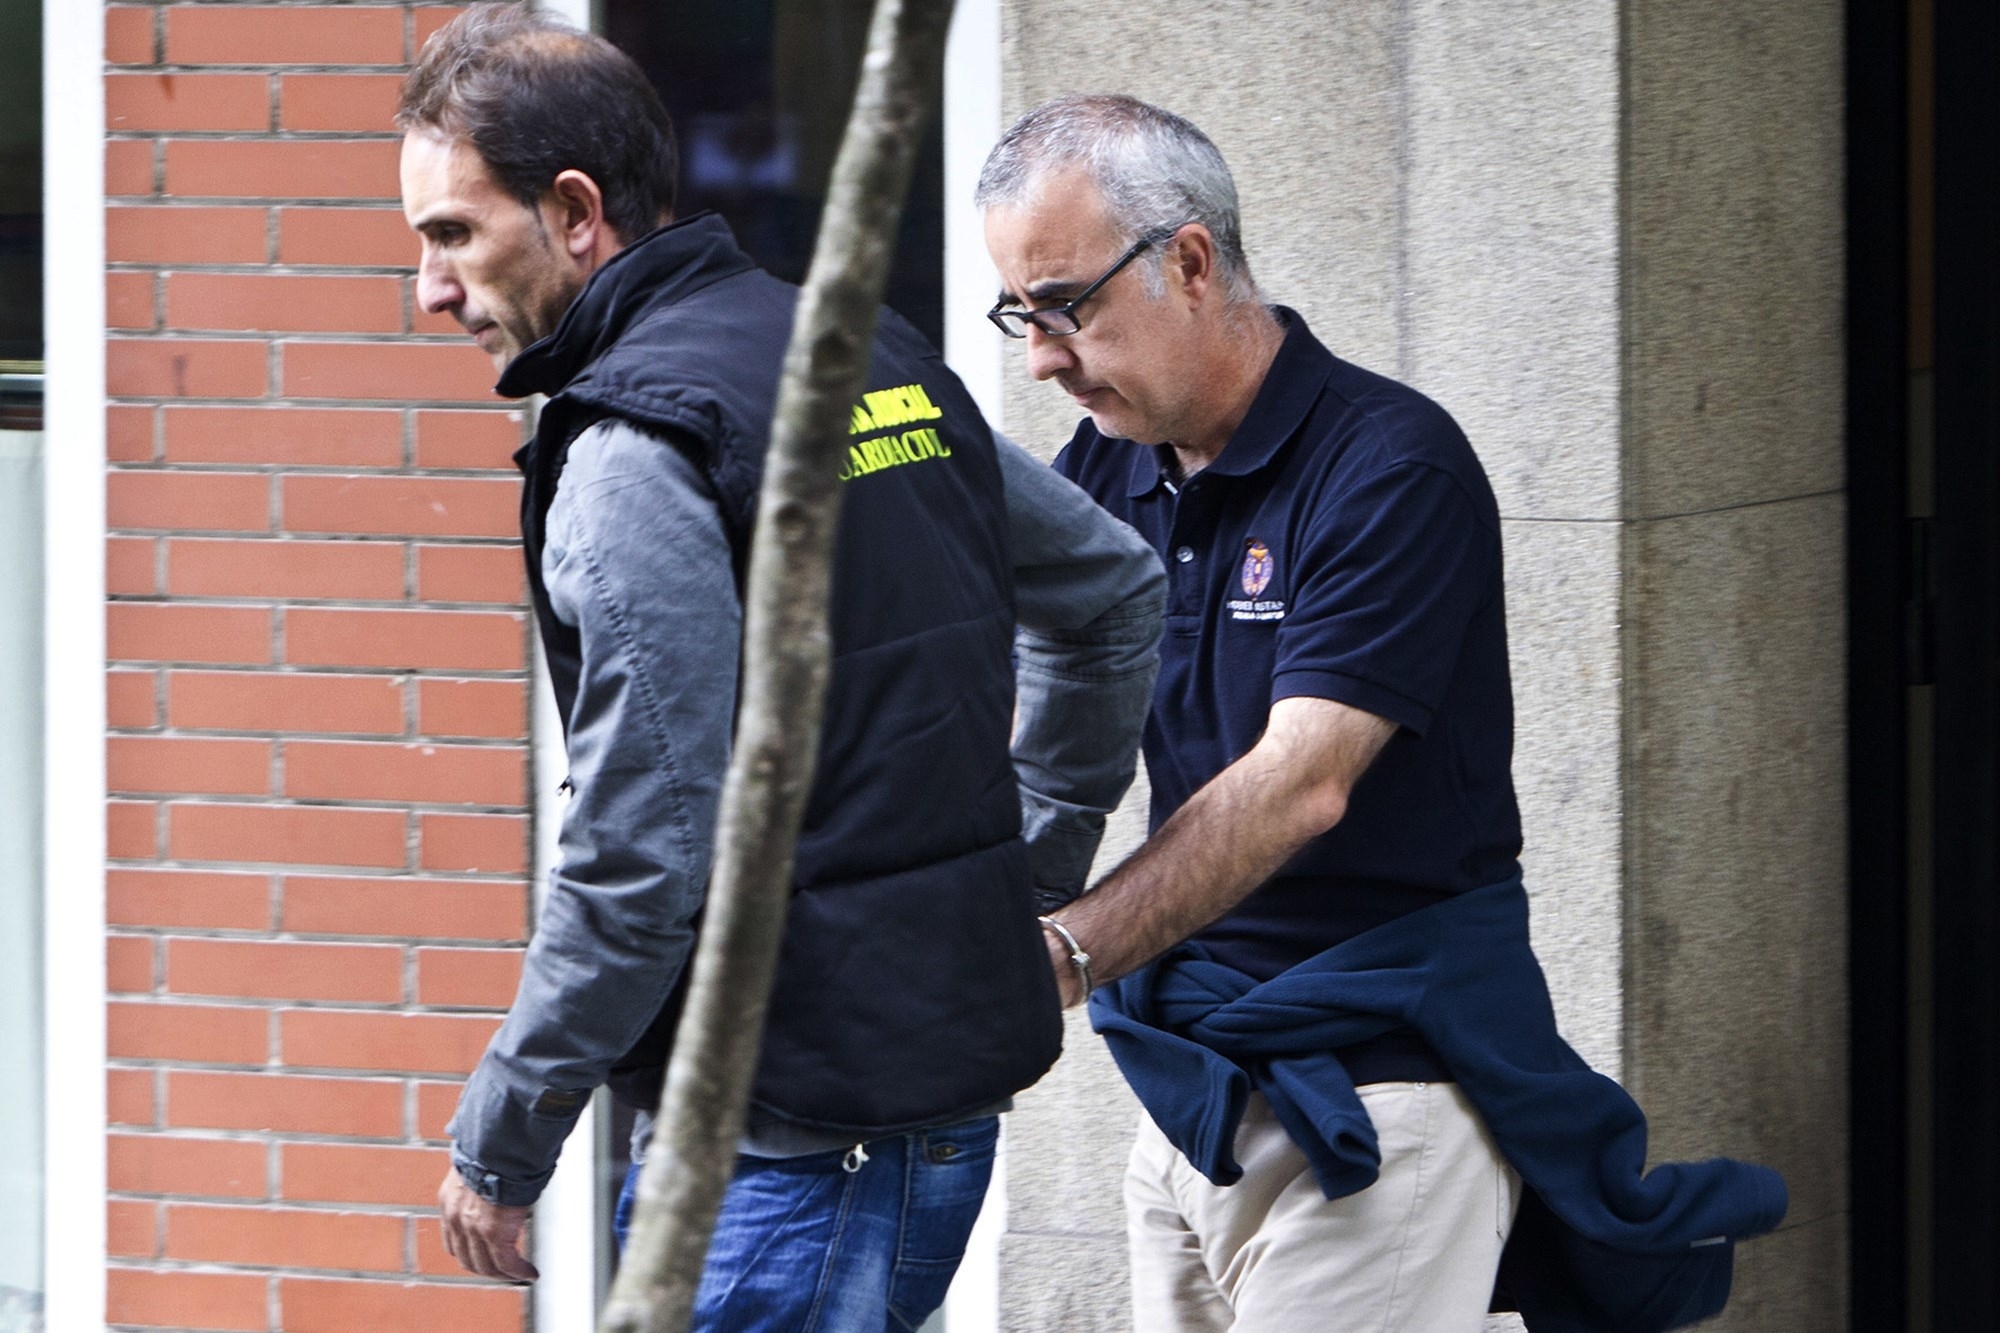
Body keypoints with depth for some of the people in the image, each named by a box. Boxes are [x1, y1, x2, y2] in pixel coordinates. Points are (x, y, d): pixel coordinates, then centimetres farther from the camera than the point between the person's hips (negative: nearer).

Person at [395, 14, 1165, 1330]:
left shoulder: (635, 453, -16)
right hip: (956, 1086, 9)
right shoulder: (883, 357, 12)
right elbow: (1114, 587, 25)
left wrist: (499, 1145, -11)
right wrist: (1032, 870, 28)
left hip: (788, 1128, -9)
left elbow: (643, 858, -20)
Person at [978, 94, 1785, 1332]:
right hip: (1190, 1079, 7)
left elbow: (1300, 785, -23)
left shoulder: (1390, 466, -13)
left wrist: (1057, 957, -33)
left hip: (1375, 1081, -7)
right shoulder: (1101, 473, 9)